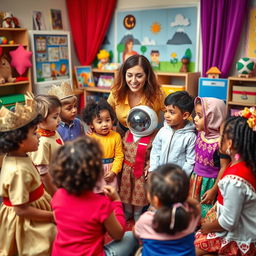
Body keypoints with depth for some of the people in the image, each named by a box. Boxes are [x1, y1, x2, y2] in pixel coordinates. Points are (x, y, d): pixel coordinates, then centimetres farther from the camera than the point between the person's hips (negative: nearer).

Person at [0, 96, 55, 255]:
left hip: (33, 216, 9)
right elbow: (21, 209, -27)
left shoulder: (20, 158, -3)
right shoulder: (18, 170, -32)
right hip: (25, 224, -9)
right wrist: (51, 216, -19)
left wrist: (50, 202, 9)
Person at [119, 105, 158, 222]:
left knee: (140, 192, 10)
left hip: (141, 171, -4)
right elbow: (122, 149, 7)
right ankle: (127, 211, 40)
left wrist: (148, 167, -17)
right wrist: (123, 163, 2)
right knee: (126, 190, 17)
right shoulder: (127, 134, -3)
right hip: (127, 169, 4)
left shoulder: (152, 138, -17)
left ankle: (137, 214, 34)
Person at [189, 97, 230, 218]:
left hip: (209, 183, -7)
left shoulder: (220, 142, -25)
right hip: (196, 179, 7)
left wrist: (214, 190, -16)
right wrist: (194, 177, 15)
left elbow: (224, 168, -19)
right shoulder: (200, 134, -4)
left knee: (205, 212, 7)